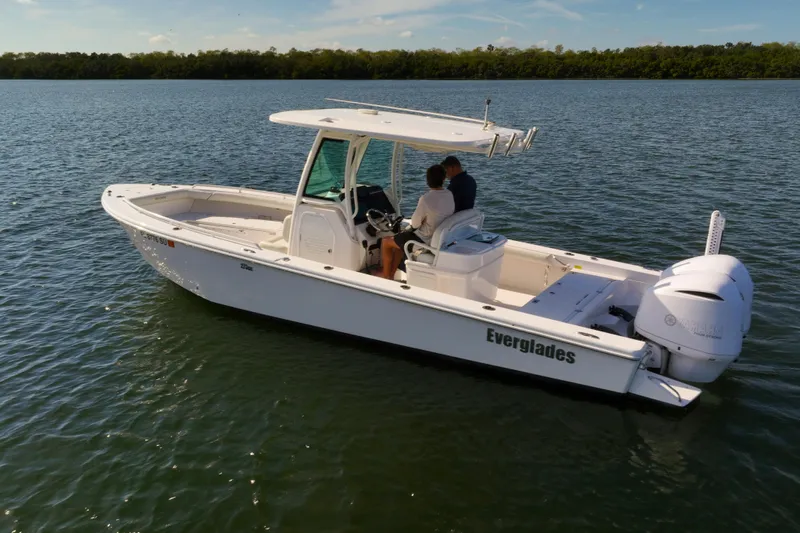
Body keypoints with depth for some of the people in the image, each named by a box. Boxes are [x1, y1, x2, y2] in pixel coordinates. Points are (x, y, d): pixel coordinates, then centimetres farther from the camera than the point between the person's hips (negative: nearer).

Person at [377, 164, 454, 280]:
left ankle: (385, 275, 28)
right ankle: (391, 274, 34)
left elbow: (415, 223, -17)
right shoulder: (450, 195, -5)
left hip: (425, 240, -8)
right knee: (400, 238, 29)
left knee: (385, 241, 12)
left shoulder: (426, 199, -28)